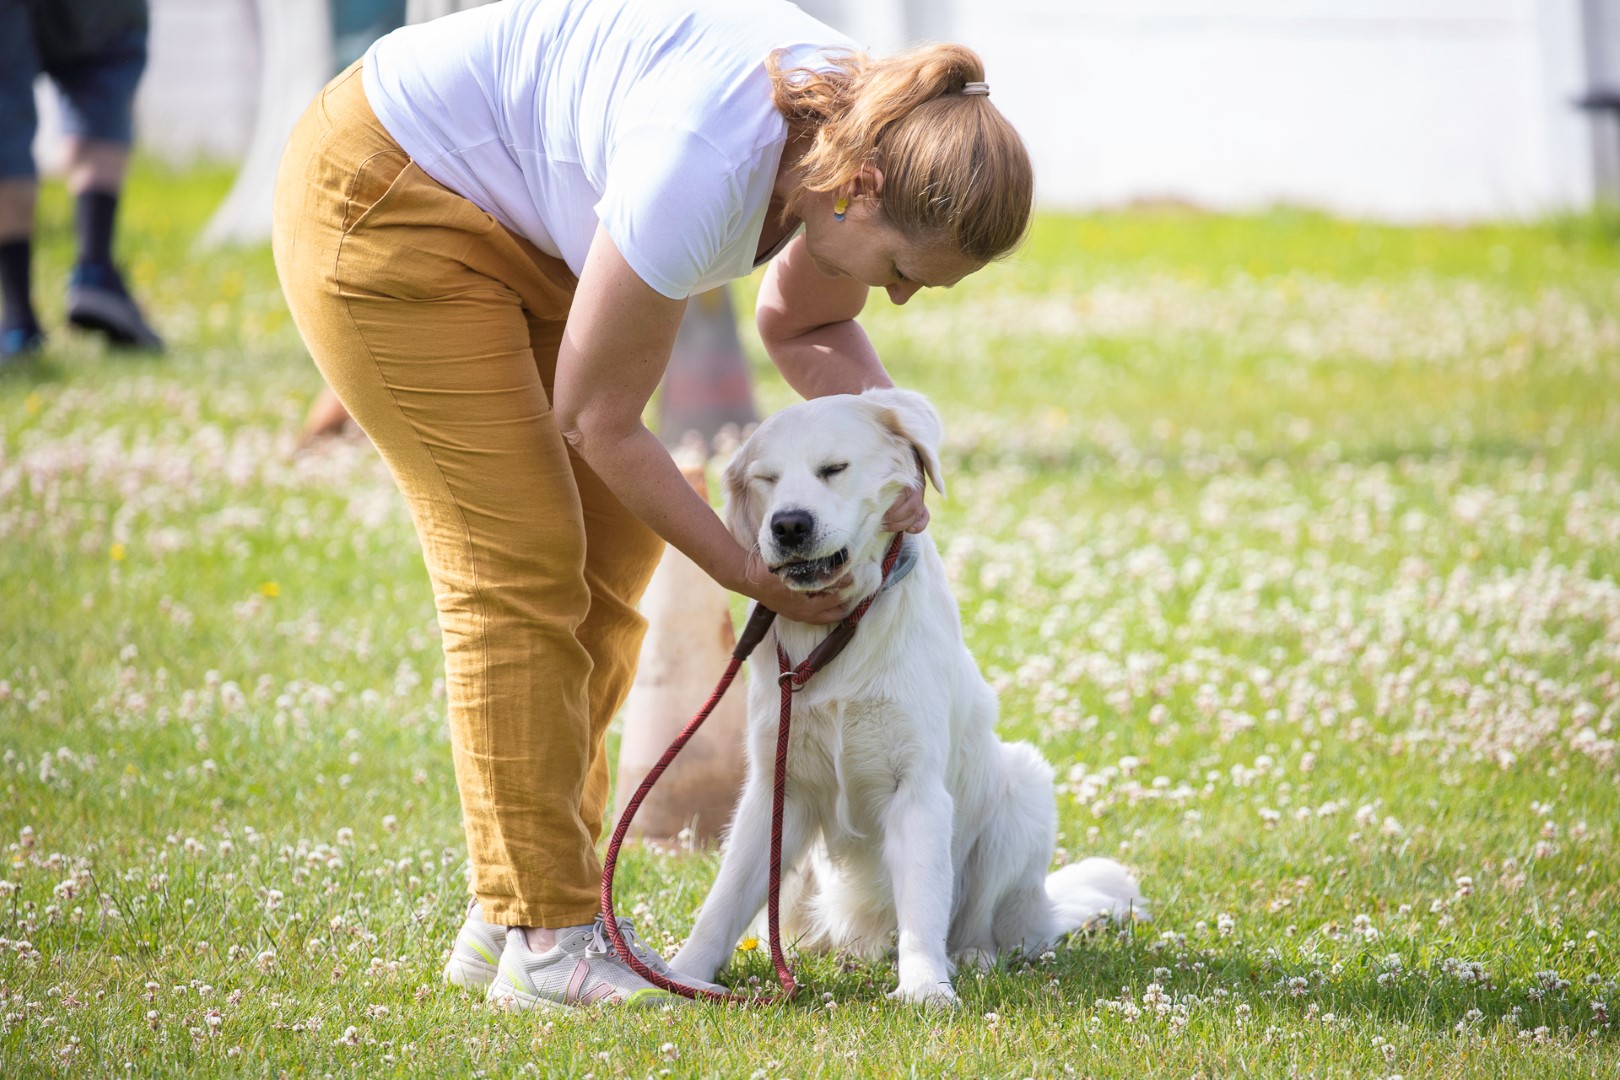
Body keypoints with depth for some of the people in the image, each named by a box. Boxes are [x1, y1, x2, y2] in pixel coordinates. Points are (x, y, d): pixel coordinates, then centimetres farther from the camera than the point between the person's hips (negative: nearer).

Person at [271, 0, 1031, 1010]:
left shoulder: (866, 124, -13)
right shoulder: (704, 167, -37)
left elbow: (805, 327, 8)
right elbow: (600, 421, -23)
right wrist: (745, 569, -14)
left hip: (515, 228, 9)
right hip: (384, 200, -9)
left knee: (611, 553, 5)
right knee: (516, 564, -11)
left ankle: (510, 915, 11)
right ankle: (542, 937, -7)